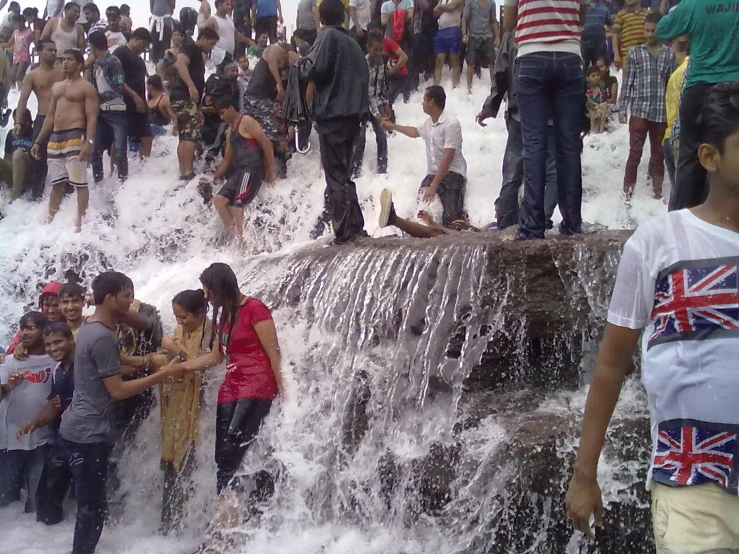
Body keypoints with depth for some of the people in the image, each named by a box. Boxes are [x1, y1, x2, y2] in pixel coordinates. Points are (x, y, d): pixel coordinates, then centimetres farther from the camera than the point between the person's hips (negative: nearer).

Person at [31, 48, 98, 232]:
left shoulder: (86, 87, -1)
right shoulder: (56, 87, 21)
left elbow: (92, 117, -10)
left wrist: (89, 142, -23)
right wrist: (38, 141, 19)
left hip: (75, 137, -8)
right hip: (55, 138, 8)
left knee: (79, 182, -8)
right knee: (56, 184, 12)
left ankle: (80, 224, -8)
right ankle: (50, 222, 16)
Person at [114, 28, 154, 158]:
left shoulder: (138, 58, 22)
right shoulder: (120, 52, -4)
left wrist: (143, 101, 13)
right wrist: (134, 95, -19)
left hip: (139, 105, 9)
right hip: (125, 103, -9)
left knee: (146, 138, 5)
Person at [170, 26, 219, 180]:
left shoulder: (198, 55, 26)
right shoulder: (190, 48, -3)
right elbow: (180, 64, -24)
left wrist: (197, 108, 30)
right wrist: (191, 85, -37)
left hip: (187, 99, 10)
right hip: (183, 98, -10)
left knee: (184, 137, 9)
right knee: (191, 135, -15)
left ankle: (183, 173, 10)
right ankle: (188, 172, -20)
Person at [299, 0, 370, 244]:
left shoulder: (328, 36, -5)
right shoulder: (352, 43, 17)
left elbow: (313, 70, -13)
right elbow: (364, 76, 20)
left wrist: (301, 62, 5)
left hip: (333, 114, -7)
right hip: (353, 115, 7)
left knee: (335, 177, -6)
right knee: (344, 174, 16)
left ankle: (344, 233, -9)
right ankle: (356, 228, 15)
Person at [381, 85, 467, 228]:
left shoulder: (451, 124, -16)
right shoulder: (428, 123, 9)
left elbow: (447, 158, -22)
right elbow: (414, 132, 36)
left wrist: (434, 186, -27)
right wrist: (392, 126, 45)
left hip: (452, 175, -7)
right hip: (432, 174, 8)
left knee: (451, 218, -24)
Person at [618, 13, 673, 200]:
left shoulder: (669, 55, 6)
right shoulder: (634, 53, 5)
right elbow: (627, 83, 4)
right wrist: (622, 109, -1)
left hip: (662, 112, 2)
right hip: (639, 110, -1)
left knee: (658, 153, 10)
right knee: (635, 152, -2)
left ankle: (657, 190, 18)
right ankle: (628, 190, 3)